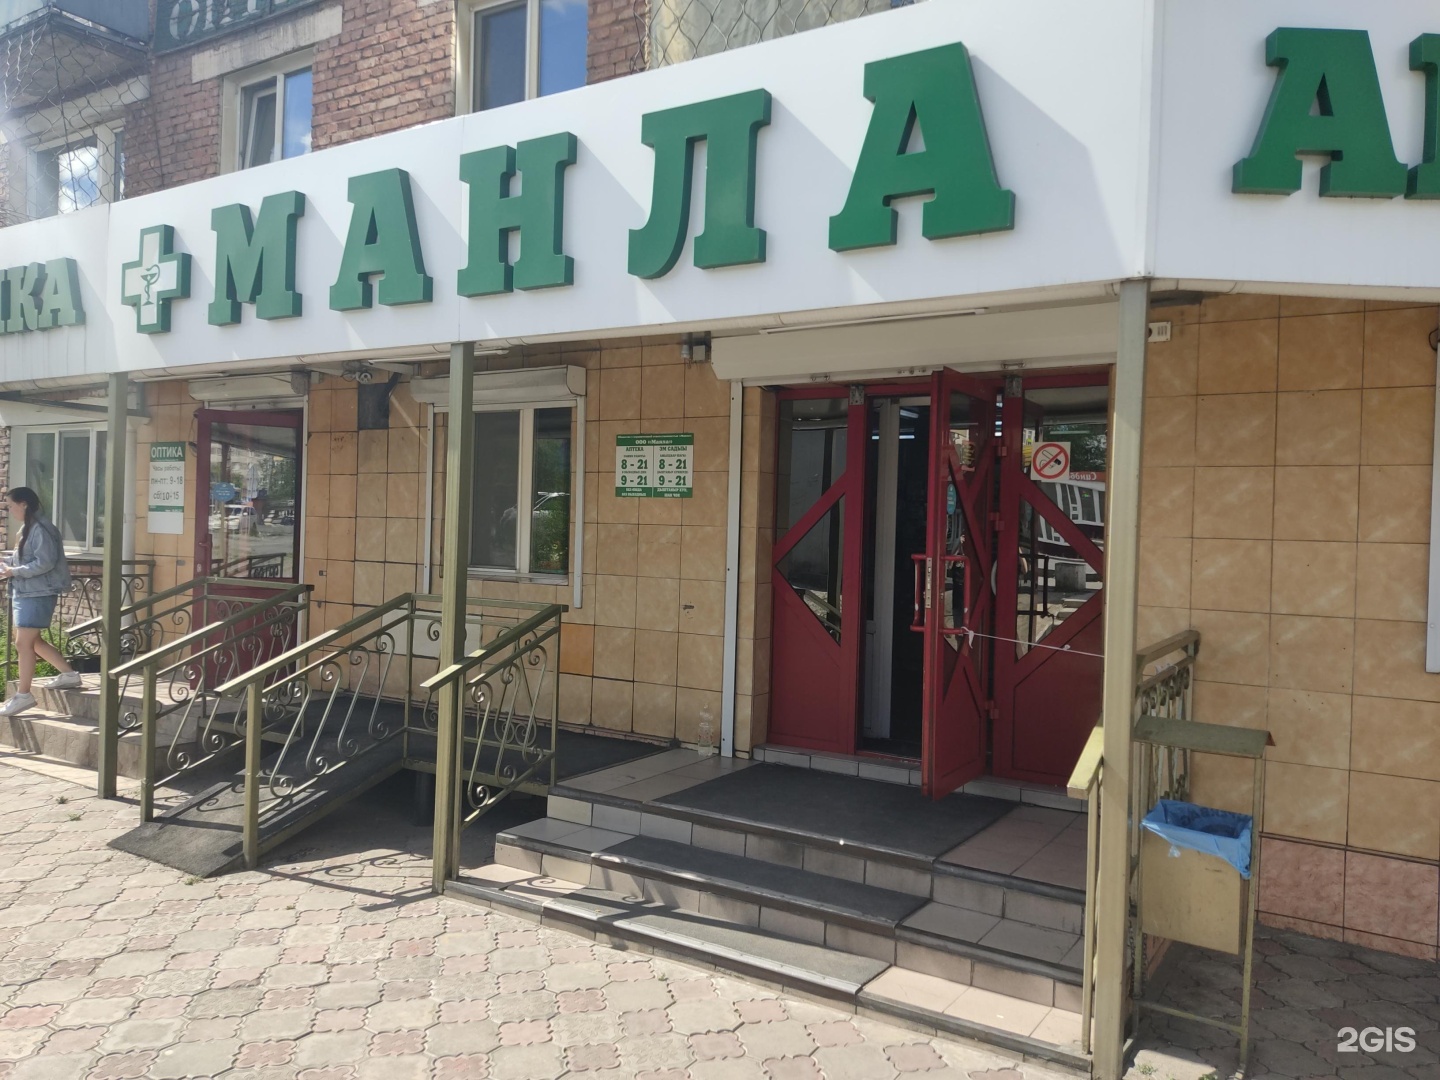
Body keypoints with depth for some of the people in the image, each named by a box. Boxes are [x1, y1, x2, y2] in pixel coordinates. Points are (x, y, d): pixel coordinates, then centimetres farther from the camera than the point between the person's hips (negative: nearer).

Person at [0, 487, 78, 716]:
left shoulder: (40, 529, -16)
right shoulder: (28, 528, 14)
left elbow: (45, 562, -23)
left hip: (38, 594, -10)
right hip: (25, 592, 10)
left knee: (23, 642, -6)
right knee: (30, 640, 15)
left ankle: (23, 695, 2)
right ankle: (69, 673, 22)